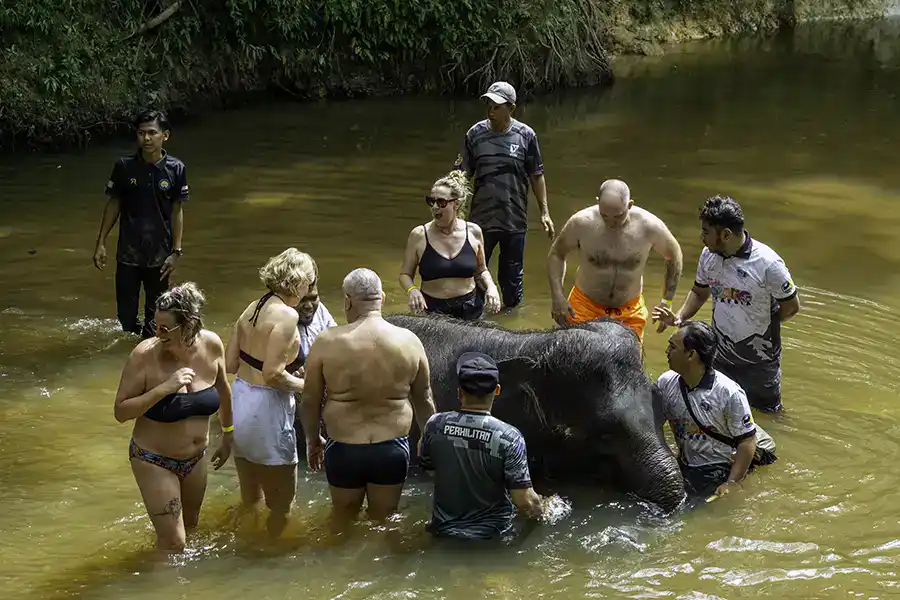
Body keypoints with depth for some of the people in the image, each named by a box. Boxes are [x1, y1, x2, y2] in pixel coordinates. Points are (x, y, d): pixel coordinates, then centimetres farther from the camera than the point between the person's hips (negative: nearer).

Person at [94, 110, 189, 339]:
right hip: (128, 253, 1)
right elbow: (113, 205, 4)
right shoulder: (124, 166, -5)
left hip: (160, 254, -1)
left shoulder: (176, 169, -6)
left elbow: (177, 211, -1)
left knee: (155, 313, 8)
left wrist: (176, 252, -4)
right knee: (126, 312, 7)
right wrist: (101, 243, 3)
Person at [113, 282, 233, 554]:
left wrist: (227, 435, 17)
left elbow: (222, 389, 7)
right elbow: (120, 411, -21)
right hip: (154, 460, -5)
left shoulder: (211, 345, -13)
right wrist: (164, 388, -33)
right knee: (173, 541, -4)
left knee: (190, 524, 25)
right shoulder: (145, 355, -25)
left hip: (195, 458, 5)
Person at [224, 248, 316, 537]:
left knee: (250, 501, 23)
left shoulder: (253, 308, 8)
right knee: (281, 505, 6)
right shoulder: (286, 315, -17)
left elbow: (230, 364, 9)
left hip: (240, 402, 9)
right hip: (266, 409, -8)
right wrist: (306, 385, -7)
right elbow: (273, 375, -22)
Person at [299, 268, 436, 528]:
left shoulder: (327, 342, -12)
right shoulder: (409, 341, -7)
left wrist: (312, 440, 15)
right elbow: (423, 400, 5)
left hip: (343, 450, -1)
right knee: (383, 523, 19)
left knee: (344, 522, 21)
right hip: (391, 450, 1)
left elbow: (310, 401, -3)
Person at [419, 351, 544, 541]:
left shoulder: (436, 425, -13)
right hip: (491, 536, -4)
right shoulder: (509, 437, -21)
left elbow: (425, 464, 8)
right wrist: (539, 509, 4)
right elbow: (524, 501, -18)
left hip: (443, 532, 4)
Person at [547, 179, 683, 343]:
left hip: (630, 311, 1)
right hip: (585, 305, 0)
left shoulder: (649, 226, -19)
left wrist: (667, 301, 1)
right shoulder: (582, 223, -20)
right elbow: (557, 254, -2)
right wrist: (557, 296, -13)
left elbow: (673, 256, 1)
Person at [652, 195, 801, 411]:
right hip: (720, 358, 5)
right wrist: (679, 317, -6)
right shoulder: (708, 255, -8)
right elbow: (699, 293, 9)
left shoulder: (768, 264, -25)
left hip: (759, 362, -5)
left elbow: (791, 306, -13)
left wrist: (761, 325, -7)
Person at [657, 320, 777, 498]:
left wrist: (732, 484, -20)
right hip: (684, 468, 5)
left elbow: (747, 442, -16)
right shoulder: (666, 383, -7)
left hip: (720, 472, -5)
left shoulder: (730, 393, -22)